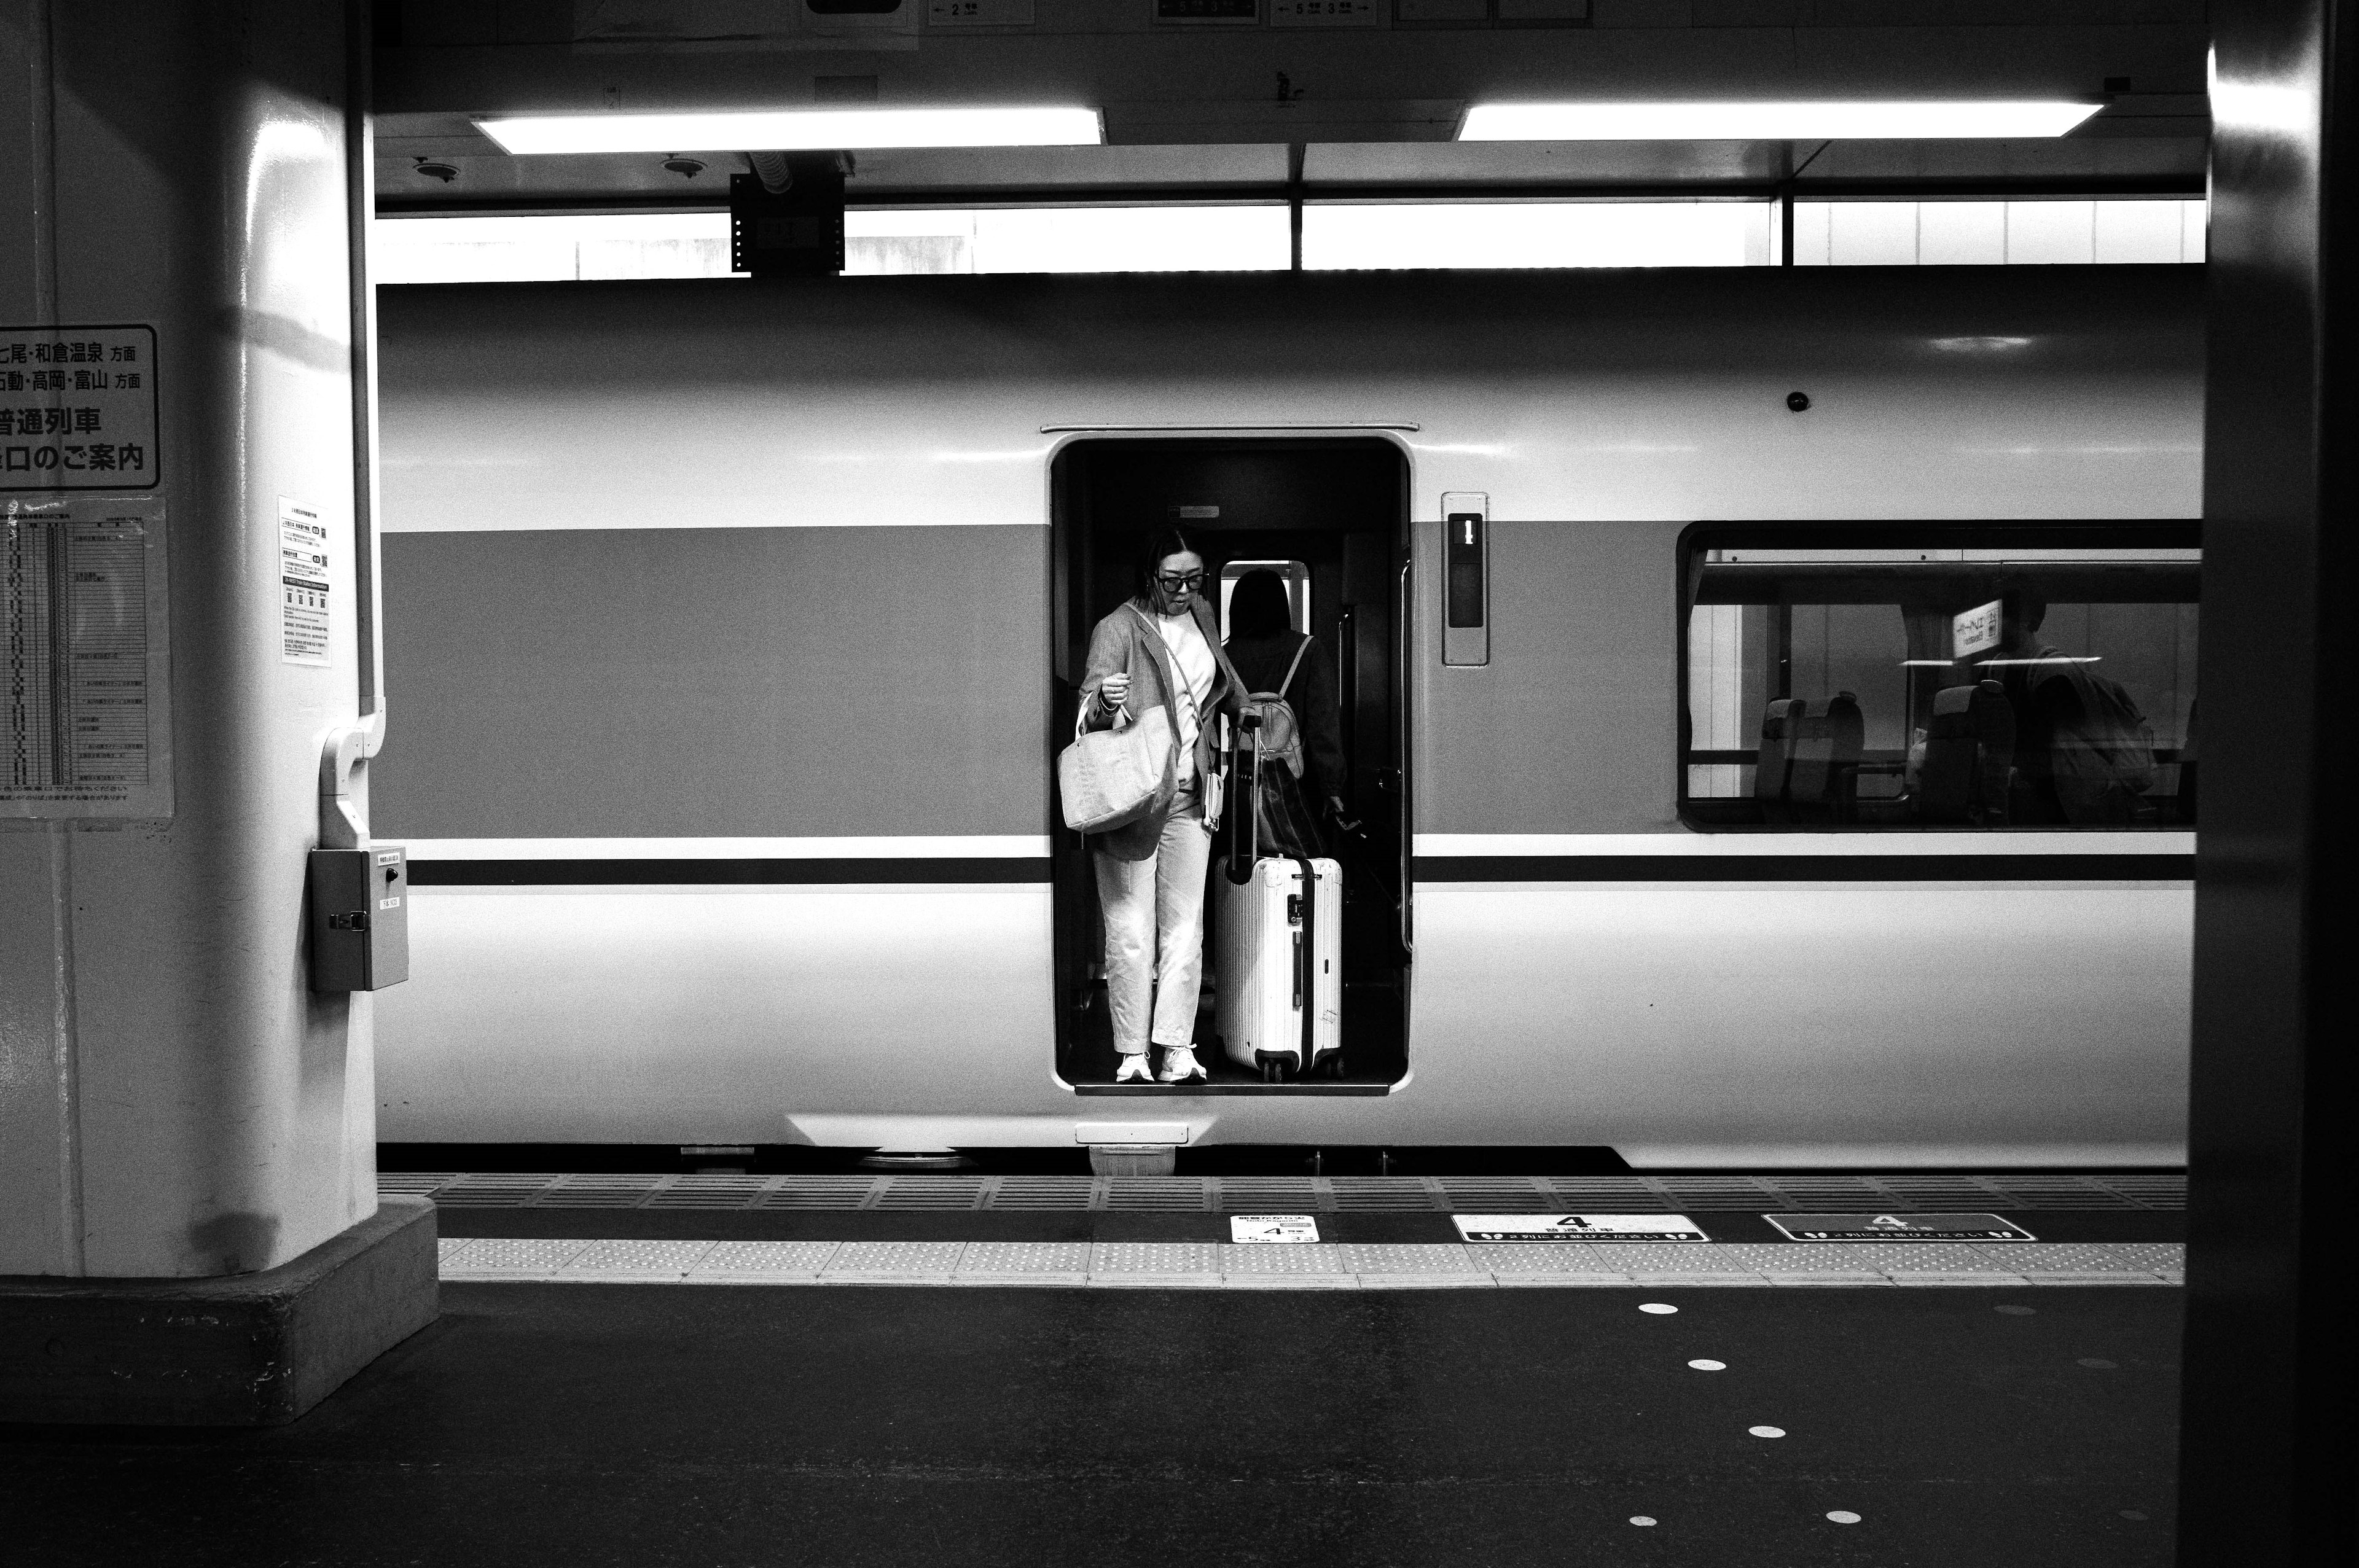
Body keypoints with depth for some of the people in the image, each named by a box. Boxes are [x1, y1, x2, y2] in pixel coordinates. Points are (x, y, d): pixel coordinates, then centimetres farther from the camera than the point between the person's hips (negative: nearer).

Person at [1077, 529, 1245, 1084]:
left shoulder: (1201, 615, 12)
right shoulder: (1118, 628, -8)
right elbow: (1089, 711, -16)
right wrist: (1103, 700, -37)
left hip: (1189, 795, 6)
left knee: (1185, 925, 1)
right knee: (1131, 929, -4)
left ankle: (1177, 1049, 2)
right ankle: (1131, 1054, 1)